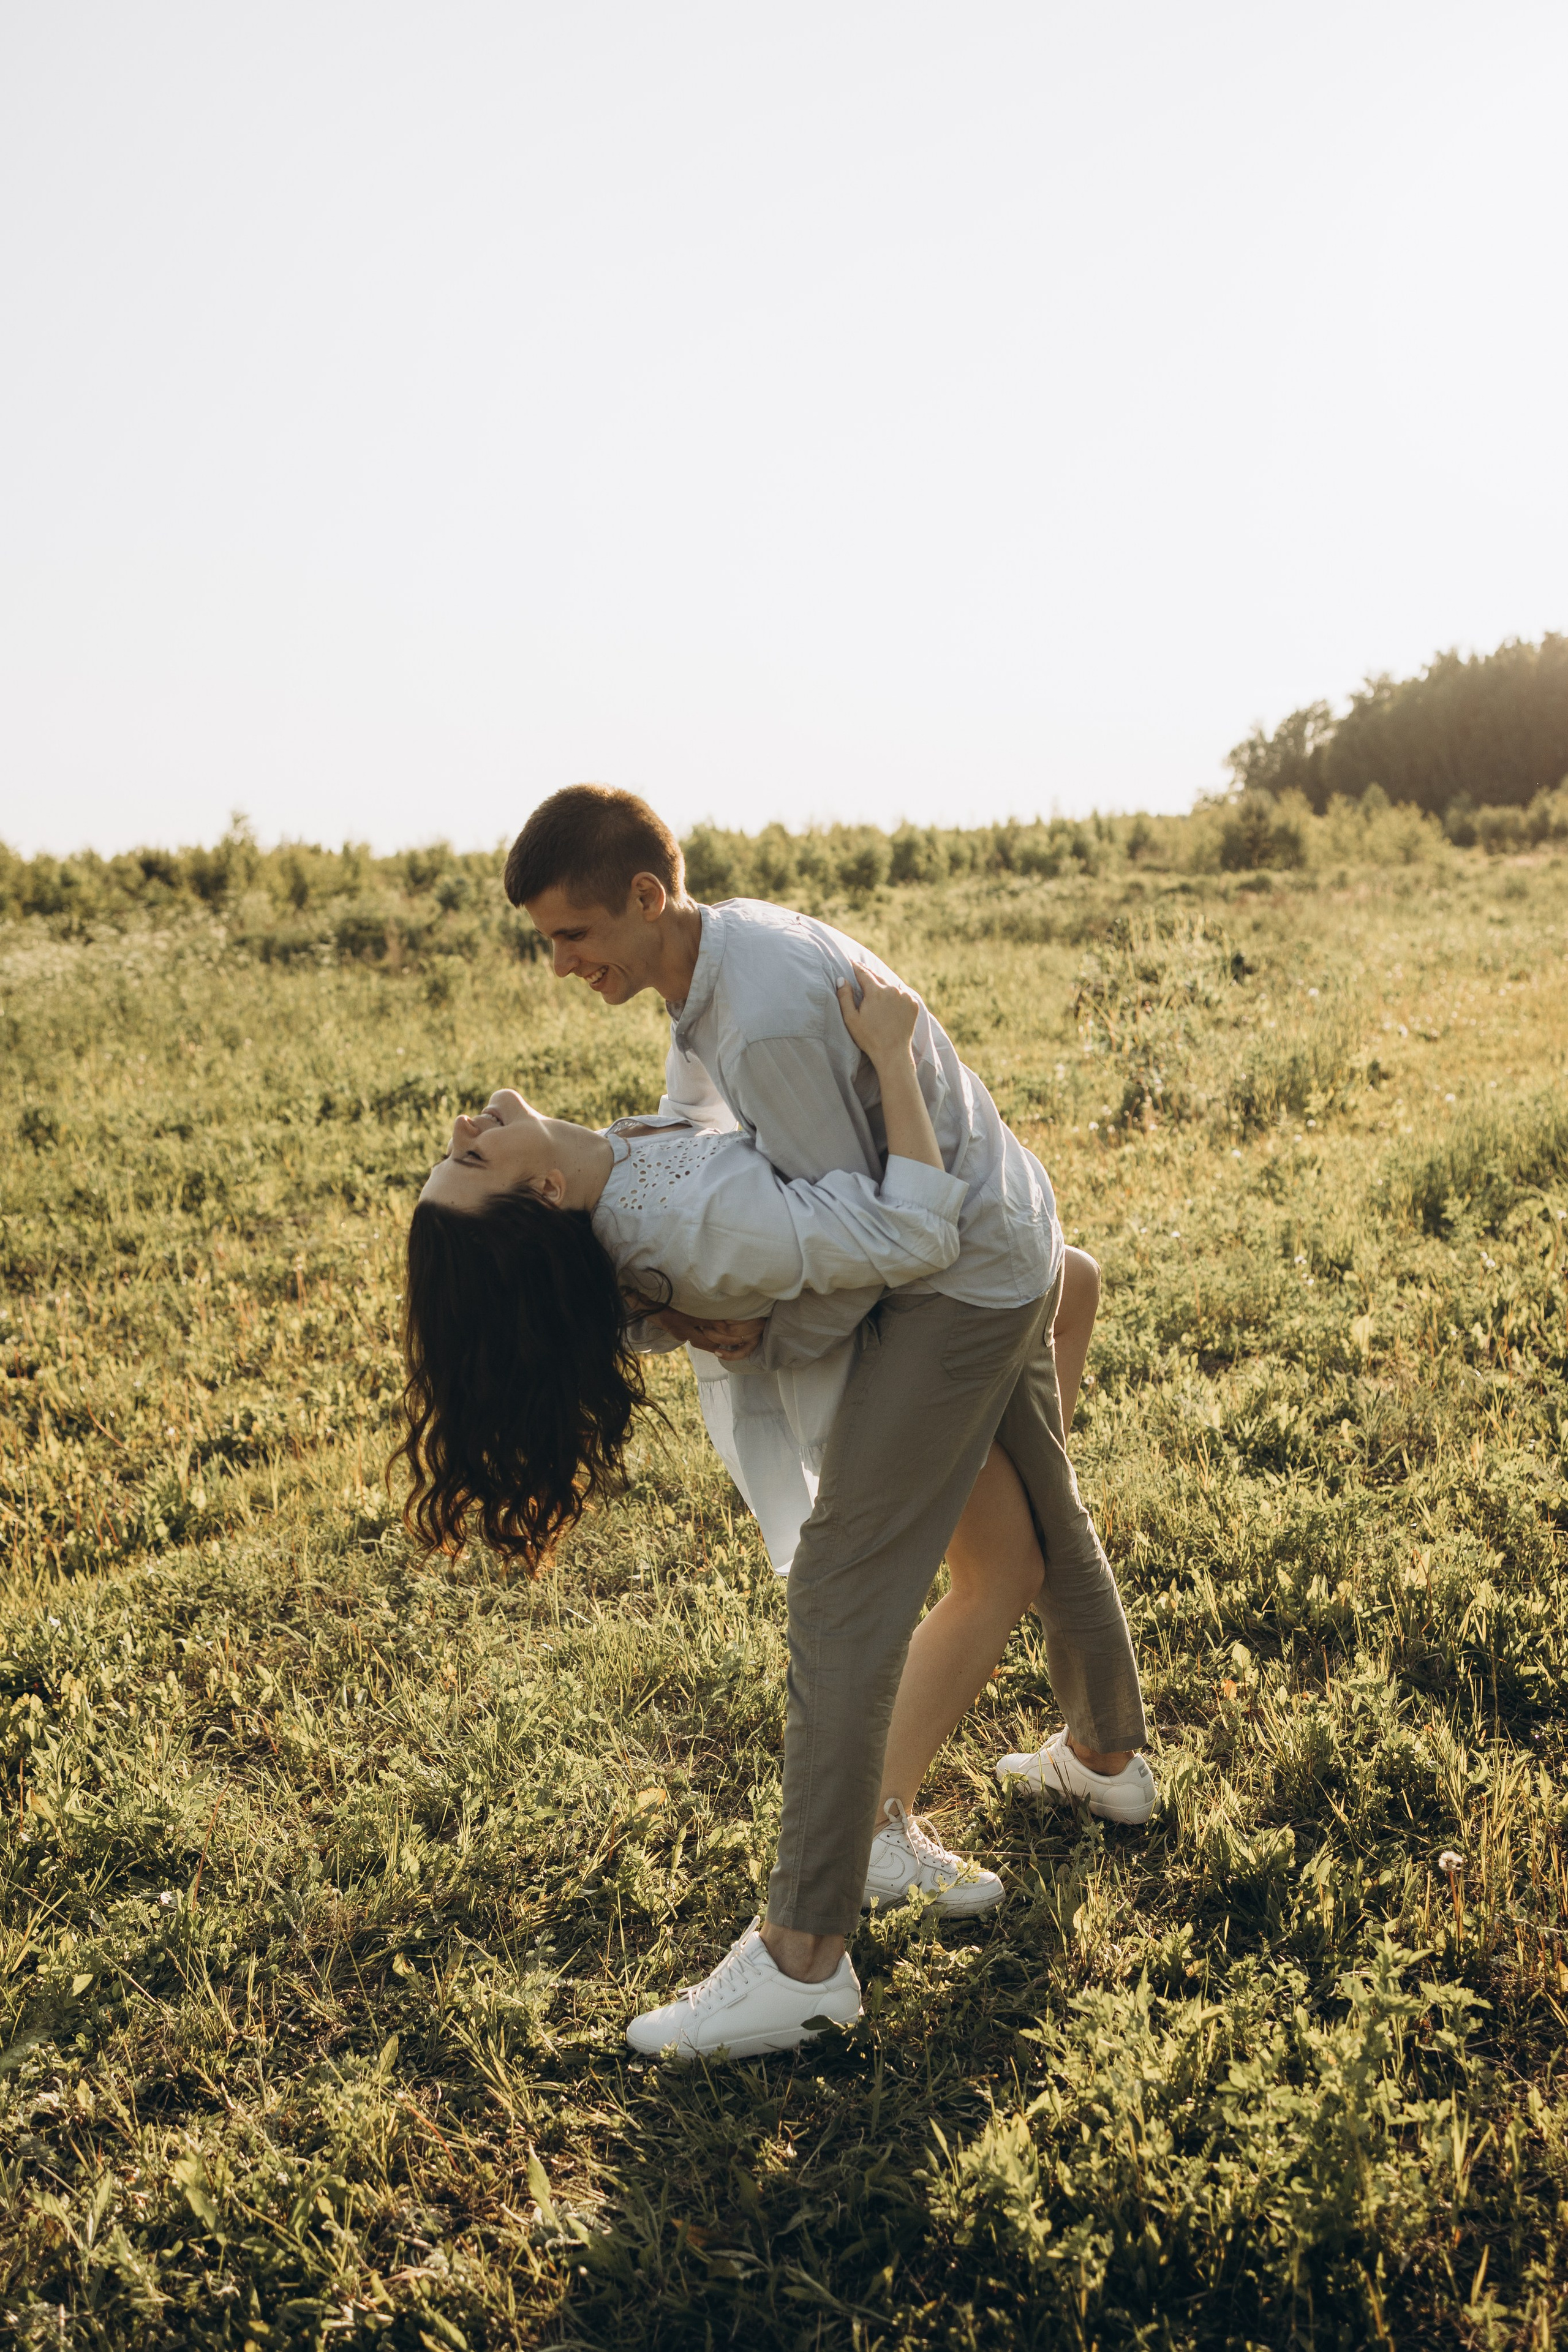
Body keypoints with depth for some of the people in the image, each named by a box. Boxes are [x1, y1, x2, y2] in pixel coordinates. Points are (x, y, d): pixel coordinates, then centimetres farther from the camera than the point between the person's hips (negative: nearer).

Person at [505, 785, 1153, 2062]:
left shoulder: (770, 1019, -29)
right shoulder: (718, 949, 2)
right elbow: (690, 1118, 19)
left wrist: (761, 1346, -8)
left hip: (960, 1280, -10)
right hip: (1013, 1245, 10)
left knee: (846, 1590, -10)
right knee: (1042, 1508, 26)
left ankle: (803, 1952, -6)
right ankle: (1108, 1757, 49)